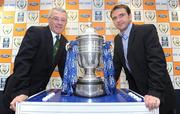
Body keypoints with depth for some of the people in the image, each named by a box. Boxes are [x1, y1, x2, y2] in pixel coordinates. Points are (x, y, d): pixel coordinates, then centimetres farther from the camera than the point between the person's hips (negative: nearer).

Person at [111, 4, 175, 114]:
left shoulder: (147, 30, -16)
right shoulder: (117, 39, 4)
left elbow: (157, 60, -25)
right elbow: (117, 64, 6)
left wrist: (155, 92, -32)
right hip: (136, 90, 6)